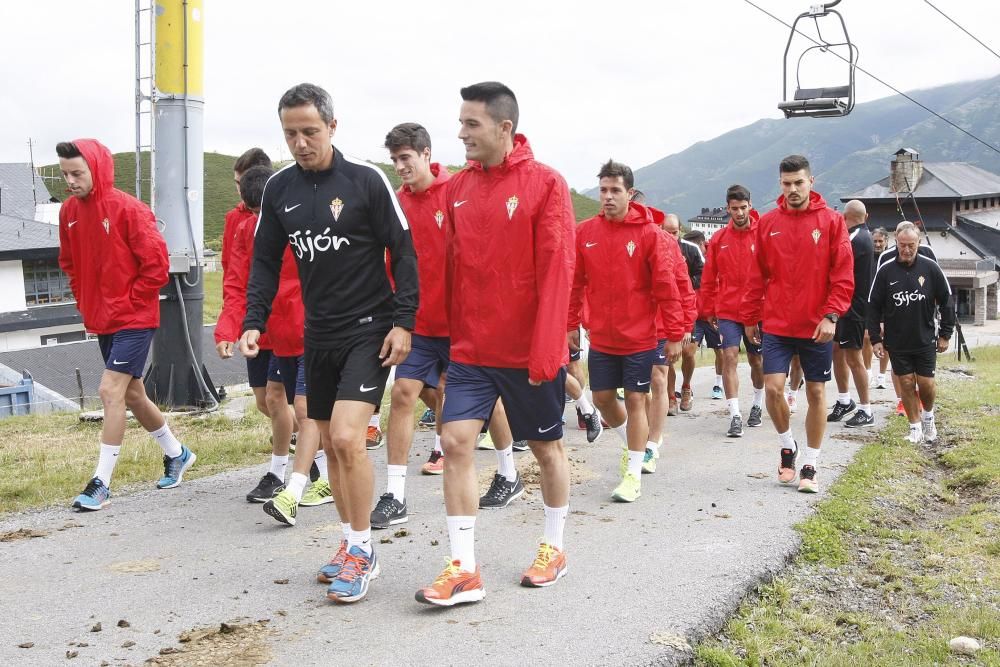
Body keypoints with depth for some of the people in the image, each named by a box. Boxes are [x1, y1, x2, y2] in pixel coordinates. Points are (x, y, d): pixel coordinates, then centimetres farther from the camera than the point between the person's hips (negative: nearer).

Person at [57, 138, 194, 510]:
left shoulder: (128, 210, -16)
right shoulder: (69, 211, 4)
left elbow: (156, 264, -15)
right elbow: (69, 263, 18)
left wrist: (129, 303, -12)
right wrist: (85, 304, 8)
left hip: (133, 320, -7)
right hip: (101, 322, 8)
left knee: (111, 391, -13)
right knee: (132, 395, 15)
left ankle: (101, 483, -7)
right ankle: (177, 454, 34)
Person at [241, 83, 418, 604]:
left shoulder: (366, 179, -10)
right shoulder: (279, 189, 4)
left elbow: (403, 252, -7)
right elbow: (265, 261, 10)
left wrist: (403, 321, -13)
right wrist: (254, 321, -3)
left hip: (369, 331, -5)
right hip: (318, 335, 6)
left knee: (347, 438, -16)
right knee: (330, 444, 11)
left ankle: (362, 551, 1)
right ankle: (351, 544, 27)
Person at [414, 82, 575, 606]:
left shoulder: (544, 184, -9)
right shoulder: (457, 188, 5)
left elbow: (556, 270, -14)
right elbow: (452, 268, 10)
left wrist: (544, 350, -18)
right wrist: (452, 336, 8)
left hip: (529, 352, -4)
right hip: (469, 348, 4)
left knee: (546, 446, 12)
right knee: (456, 441, -6)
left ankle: (554, 547, 32)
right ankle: (463, 569, 1)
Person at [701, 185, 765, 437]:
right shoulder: (719, 239, 2)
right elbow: (708, 278, 6)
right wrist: (708, 310, 4)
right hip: (727, 311, 0)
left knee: (756, 359, 15)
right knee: (730, 357, -11)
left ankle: (757, 404, 37)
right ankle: (735, 415, -10)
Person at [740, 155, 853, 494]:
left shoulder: (832, 221, -3)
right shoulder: (767, 223, 4)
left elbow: (843, 275, -5)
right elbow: (757, 275, 8)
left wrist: (831, 315, -14)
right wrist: (749, 318, 8)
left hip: (817, 327, -1)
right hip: (776, 325, 1)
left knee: (816, 393, 6)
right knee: (773, 387, -9)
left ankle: (810, 465, 18)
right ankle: (787, 446, 18)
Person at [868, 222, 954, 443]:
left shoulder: (930, 268, -6)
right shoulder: (886, 271, -7)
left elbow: (946, 301, 2)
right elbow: (874, 306, -1)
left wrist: (945, 334, 1)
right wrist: (875, 339, -3)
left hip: (925, 340, 0)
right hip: (897, 342, 0)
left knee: (926, 383, 2)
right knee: (906, 383, 4)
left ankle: (928, 415, 31)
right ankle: (915, 427, 18)